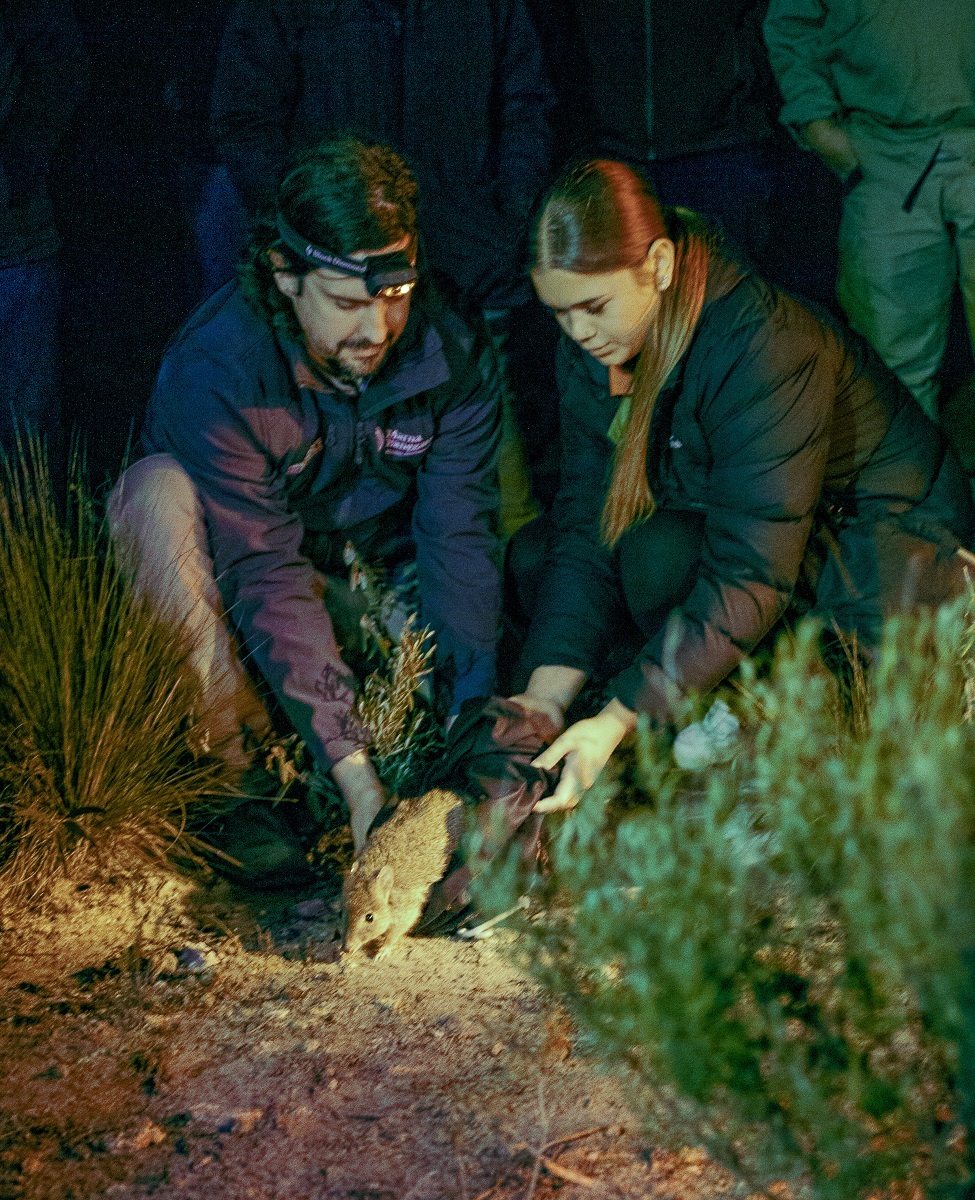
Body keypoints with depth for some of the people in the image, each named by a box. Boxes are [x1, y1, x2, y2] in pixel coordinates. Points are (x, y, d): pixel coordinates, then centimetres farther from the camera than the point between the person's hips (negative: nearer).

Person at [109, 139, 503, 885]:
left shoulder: (455, 359, -16)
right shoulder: (212, 369, -29)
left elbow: (459, 541, -20)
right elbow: (266, 578, -34)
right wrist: (355, 777, -41)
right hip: (237, 616, -2)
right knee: (159, 490, -32)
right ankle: (236, 782, -27)